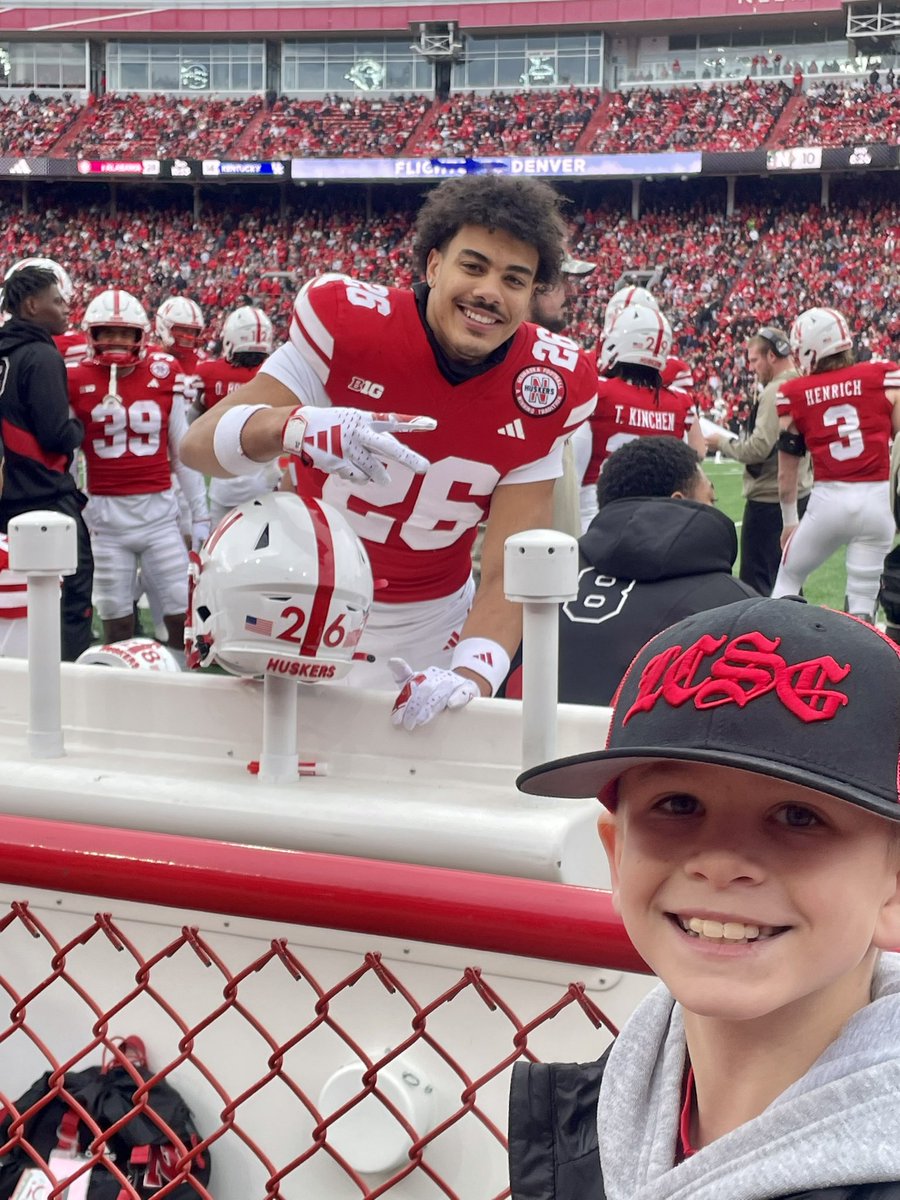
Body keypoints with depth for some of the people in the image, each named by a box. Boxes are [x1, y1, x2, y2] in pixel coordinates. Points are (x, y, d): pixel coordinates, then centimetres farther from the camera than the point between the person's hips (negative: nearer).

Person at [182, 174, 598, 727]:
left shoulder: (547, 388, -15)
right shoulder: (347, 319, -21)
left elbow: (511, 567, -17)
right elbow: (199, 443, -26)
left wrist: (473, 671, -36)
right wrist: (297, 426, -47)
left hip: (430, 629, 1)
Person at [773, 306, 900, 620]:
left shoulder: (794, 396, 3)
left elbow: (787, 471, 10)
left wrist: (789, 520, 22)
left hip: (828, 500, 0)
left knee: (788, 579, 20)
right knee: (863, 598, 9)